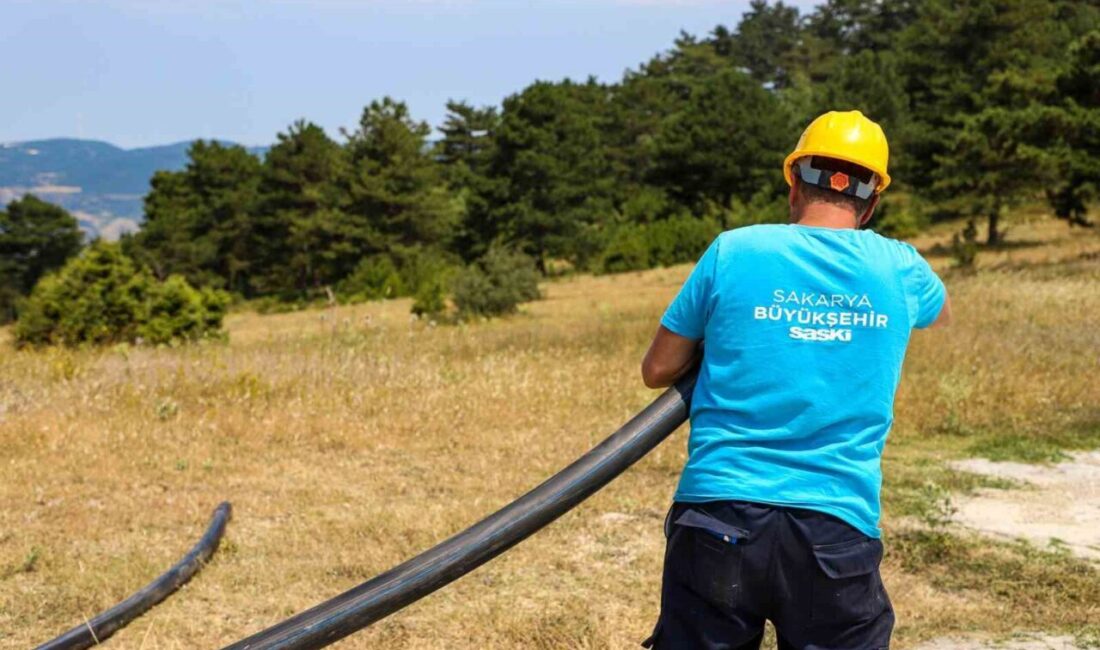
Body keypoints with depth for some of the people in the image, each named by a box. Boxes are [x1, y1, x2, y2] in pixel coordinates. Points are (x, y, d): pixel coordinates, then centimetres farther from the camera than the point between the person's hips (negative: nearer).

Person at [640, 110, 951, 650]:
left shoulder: (733, 252, -1)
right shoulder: (898, 268, 5)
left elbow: (656, 371, 8)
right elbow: (942, 312, 30)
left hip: (719, 518, 0)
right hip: (840, 527, 1)